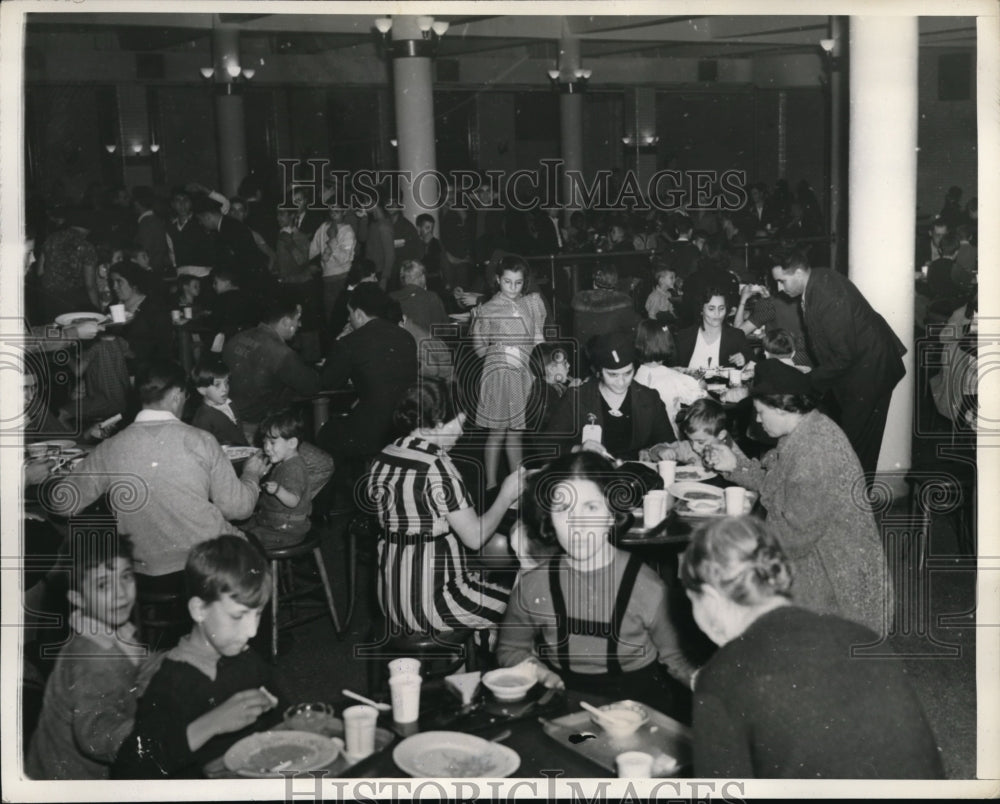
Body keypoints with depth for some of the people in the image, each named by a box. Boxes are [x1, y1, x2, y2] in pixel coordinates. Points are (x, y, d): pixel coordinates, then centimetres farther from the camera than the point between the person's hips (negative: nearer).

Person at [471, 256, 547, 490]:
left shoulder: (532, 302, 7)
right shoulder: (487, 310, -2)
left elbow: (538, 338, 12)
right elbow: (479, 349, 3)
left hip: (524, 374, 3)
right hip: (499, 373, -3)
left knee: (515, 432, 11)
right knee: (497, 432, 1)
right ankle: (491, 485, 9)